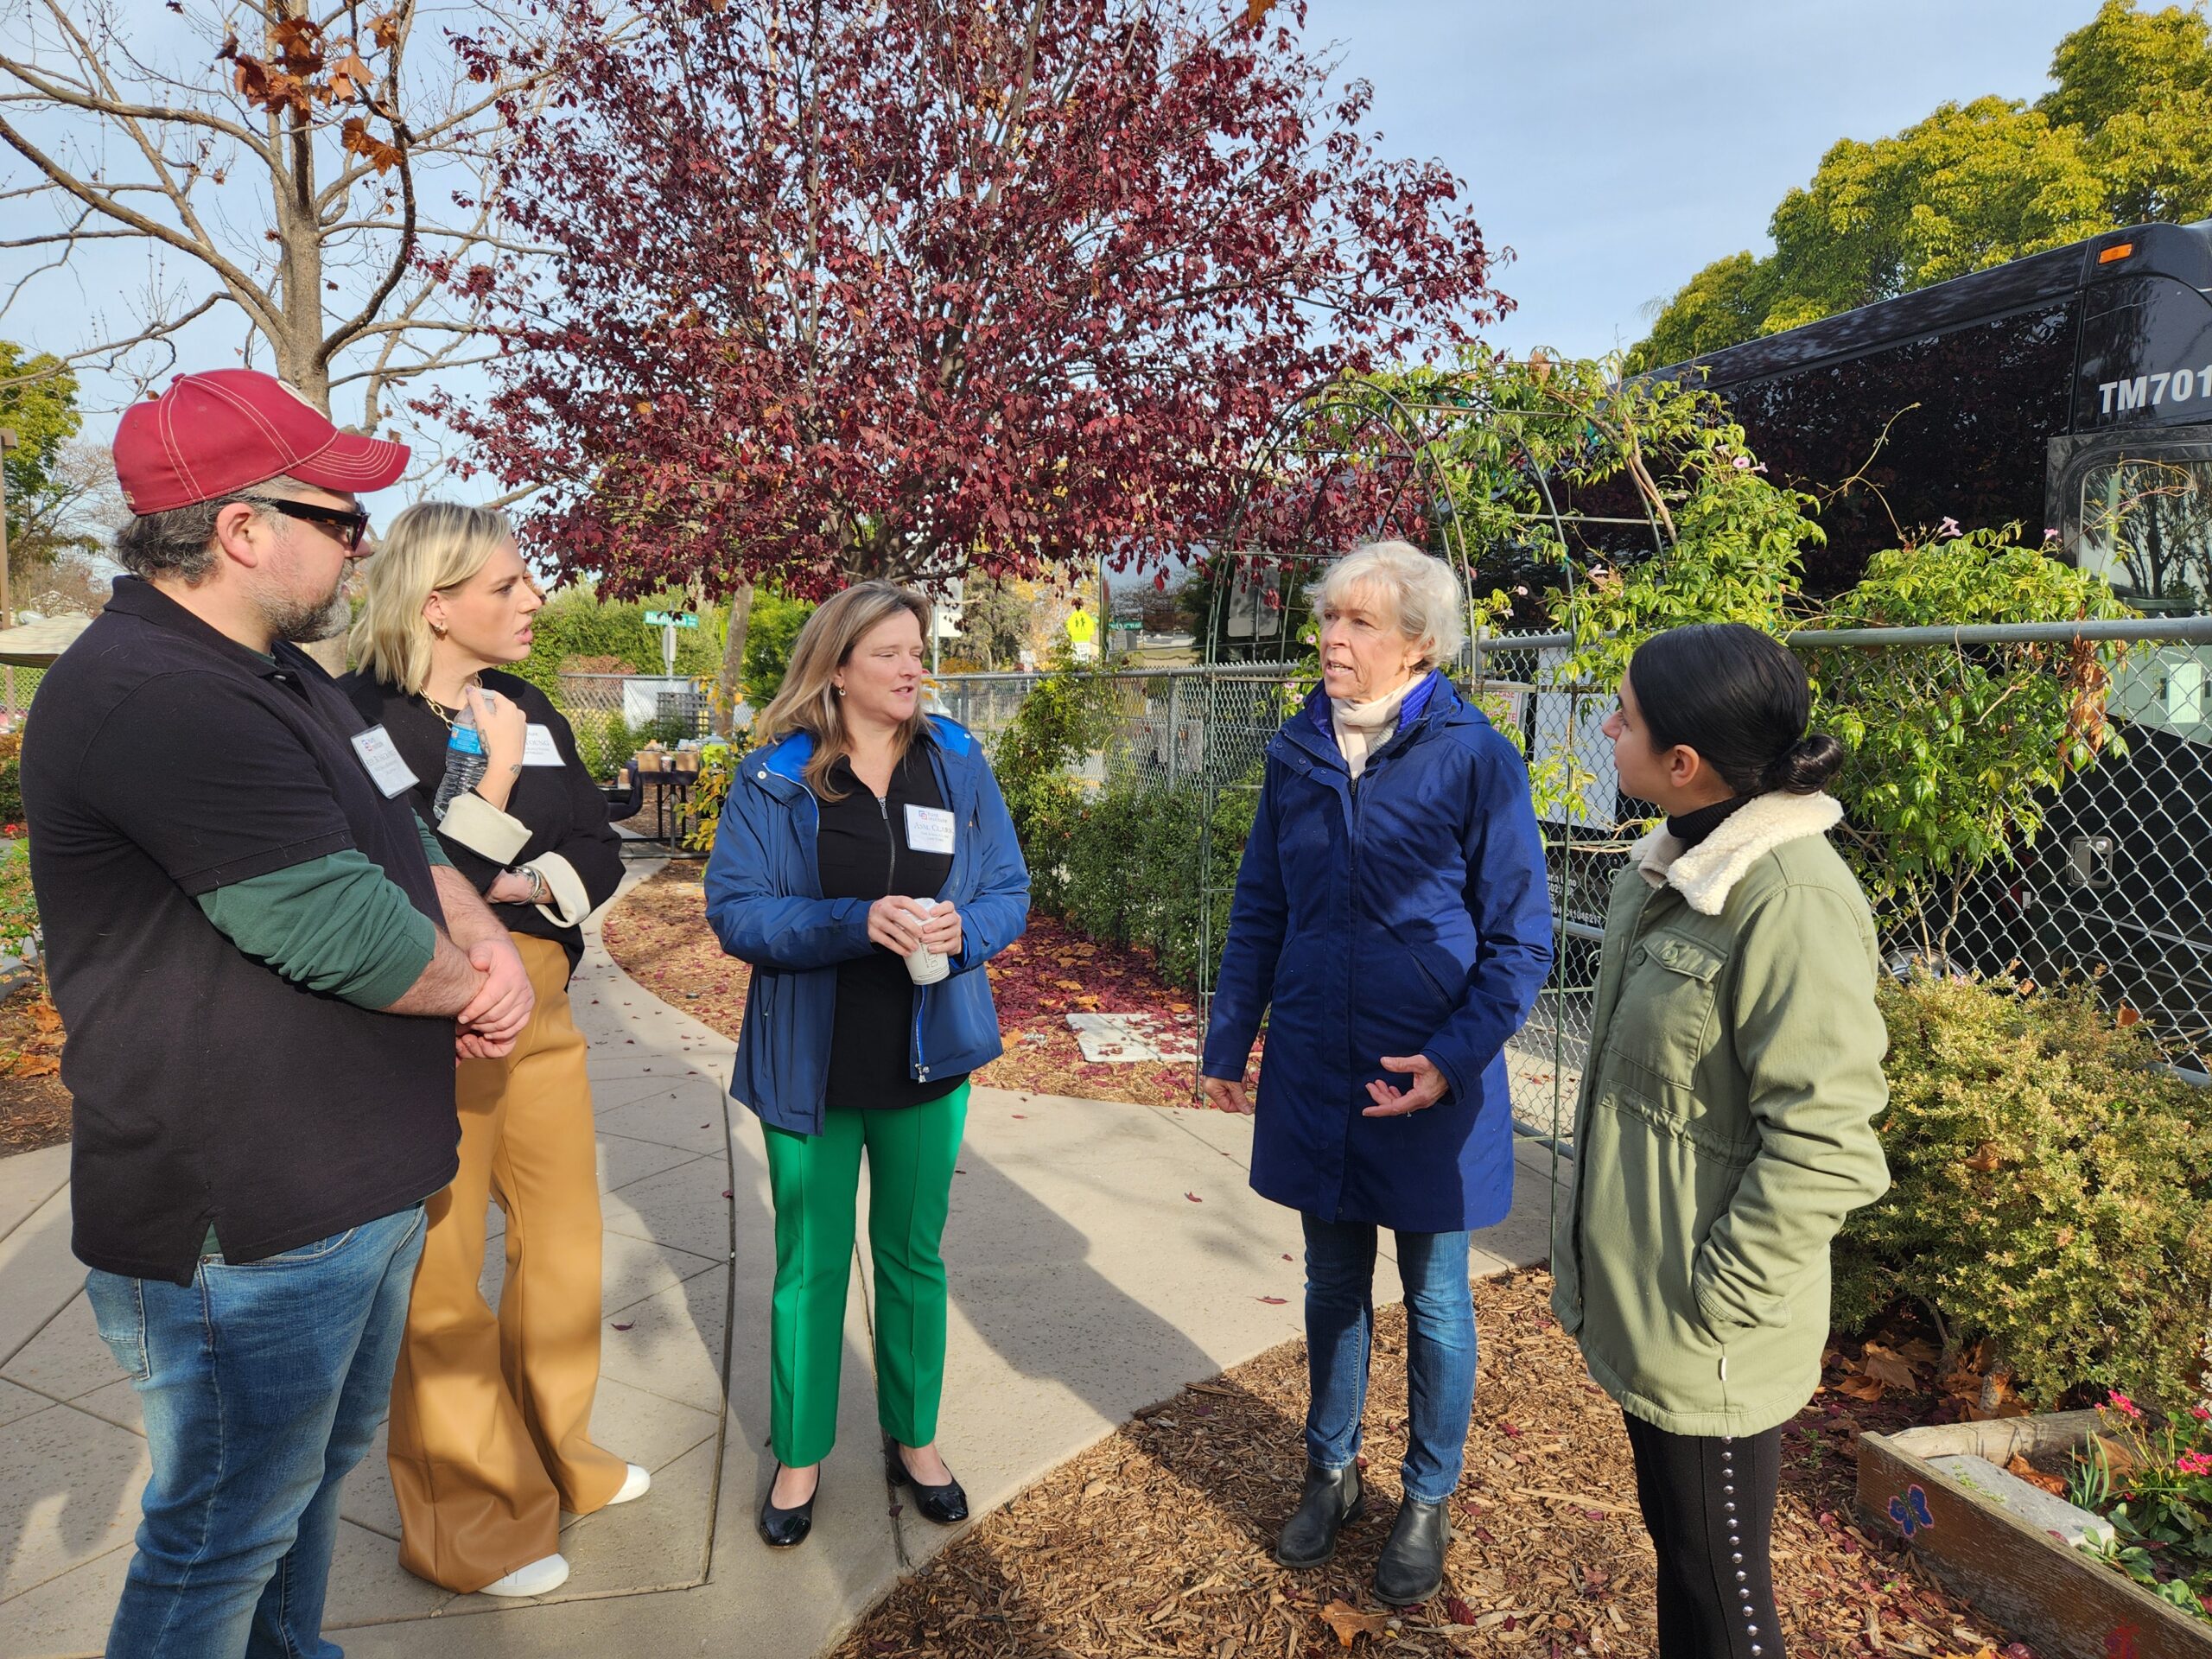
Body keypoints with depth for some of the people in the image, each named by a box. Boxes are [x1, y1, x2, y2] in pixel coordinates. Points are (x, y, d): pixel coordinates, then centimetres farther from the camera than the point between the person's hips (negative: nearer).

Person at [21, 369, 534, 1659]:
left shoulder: (285, 676, 10)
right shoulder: (152, 697, -25)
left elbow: (409, 850, 15)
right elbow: (347, 934, -29)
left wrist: (492, 949, -5)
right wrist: (469, 983, -8)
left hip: (369, 1188, 10)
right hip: (245, 1232, -10)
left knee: (324, 1466, 27)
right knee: (225, 1539, 11)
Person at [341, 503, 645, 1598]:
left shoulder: (527, 708, 8)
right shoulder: (364, 718, -12)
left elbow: (600, 849, 7)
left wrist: (525, 884, -11)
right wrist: (495, 781, -22)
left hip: (539, 1004, 7)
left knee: (563, 1234, 17)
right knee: (443, 1275, 6)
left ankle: (554, 1457, 39)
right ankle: (467, 1527, 25)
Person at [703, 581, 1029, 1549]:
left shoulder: (958, 763, 1)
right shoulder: (773, 777, -6)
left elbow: (1010, 890, 3)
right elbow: (735, 912, -12)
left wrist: (962, 928, -20)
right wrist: (855, 922, -26)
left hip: (928, 1059, 2)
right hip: (813, 1063, -2)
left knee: (914, 1254, 16)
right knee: (809, 1265, 11)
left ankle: (914, 1440, 35)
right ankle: (799, 1456, 31)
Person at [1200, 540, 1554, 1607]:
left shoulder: (1474, 758, -13)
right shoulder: (1296, 753, 0)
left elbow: (1520, 940, -9)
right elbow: (1259, 912, 7)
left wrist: (1455, 1056, -19)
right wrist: (1227, 1044, 6)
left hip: (1430, 1081, -3)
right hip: (1315, 1075, 4)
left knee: (1434, 1299, 14)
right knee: (1333, 1285, 19)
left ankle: (1428, 1501, 36)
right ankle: (1331, 1472, 40)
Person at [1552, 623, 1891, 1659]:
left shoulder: (1793, 901, -24)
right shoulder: (1665, 866, 3)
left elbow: (1824, 1144, -24)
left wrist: (1715, 1301, -17)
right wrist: (1586, 1246, 17)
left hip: (1710, 1338, -8)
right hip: (1636, 1298, 8)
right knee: (1674, 1544, 25)